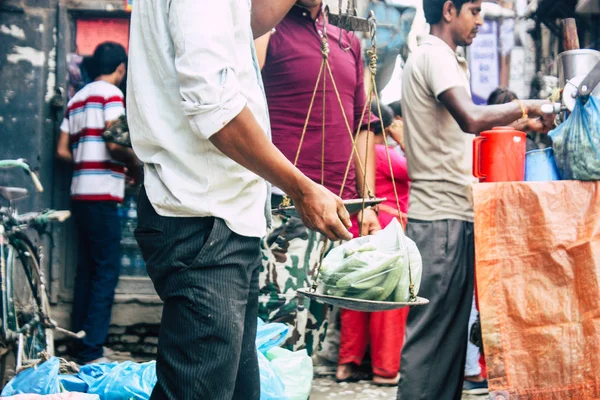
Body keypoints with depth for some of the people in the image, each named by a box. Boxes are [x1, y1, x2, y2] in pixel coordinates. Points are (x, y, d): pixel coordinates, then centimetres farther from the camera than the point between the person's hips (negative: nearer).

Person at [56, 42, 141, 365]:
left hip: (80, 193, 8)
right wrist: (134, 163, -1)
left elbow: (62, 151, 16)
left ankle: (80, 345, 14)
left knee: (87, 268, 12)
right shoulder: (111, 94, -5)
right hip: (102, 194, -8)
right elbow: (113, 143, -17)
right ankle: (91, 352, -9)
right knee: (106, 270, -7)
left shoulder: (77, 98, 18)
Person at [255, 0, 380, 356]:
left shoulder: (349, 43, 19)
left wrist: (367, 202, 18)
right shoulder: (269, 30, 0)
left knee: (315, 322, 9)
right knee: (282, 313, -13)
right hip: (283, 204, -6)